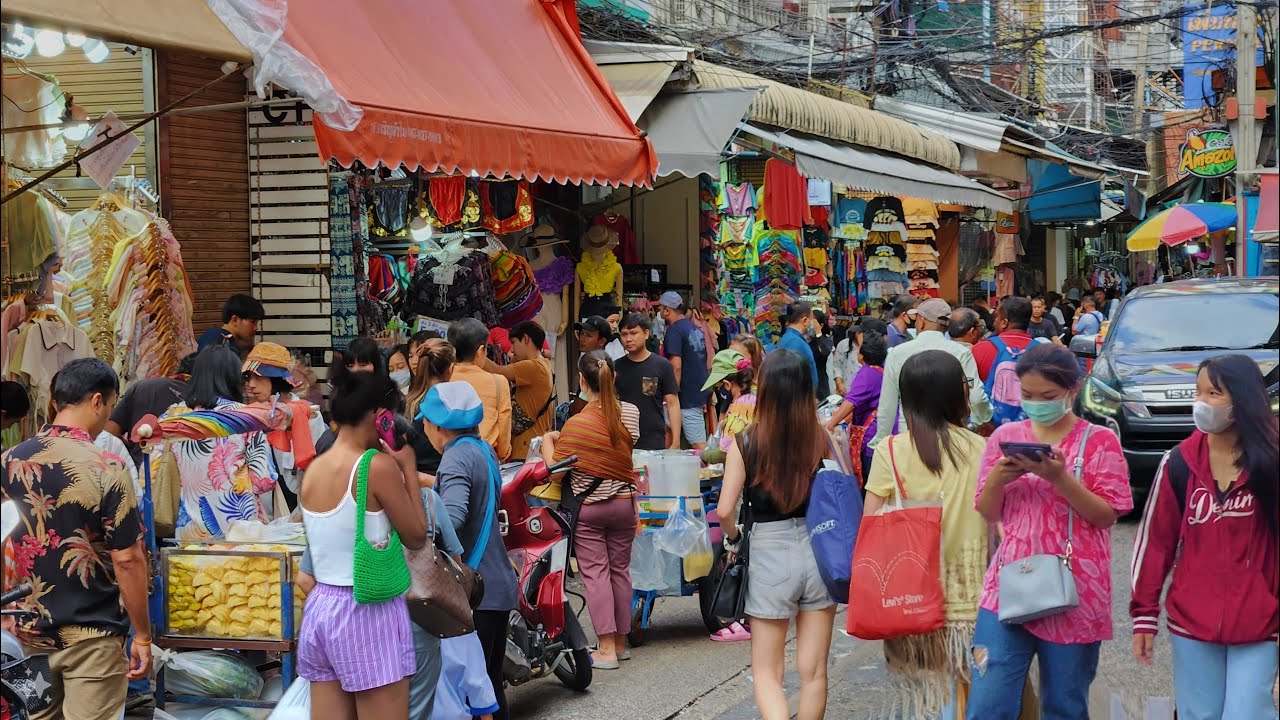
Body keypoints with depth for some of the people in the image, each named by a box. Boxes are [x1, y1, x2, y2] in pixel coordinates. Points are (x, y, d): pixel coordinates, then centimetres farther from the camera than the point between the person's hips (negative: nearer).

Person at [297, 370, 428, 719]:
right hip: (368, 612, -7)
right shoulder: (378, 465, -13)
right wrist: (408, 467, 3)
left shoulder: (314, 469, 7)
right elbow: (416, 536, -5)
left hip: (320, 608, 7)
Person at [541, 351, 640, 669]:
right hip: (624, 503, 4)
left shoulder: (576, 425, -18)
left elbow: (556, 472, -15)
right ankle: (621, 641, 22)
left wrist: (548, 441, 3)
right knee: (620, 570, 13)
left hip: (587, 508, -4)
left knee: (595, 574, -1)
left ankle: (606, 649, -3)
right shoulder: (630, 413, -3)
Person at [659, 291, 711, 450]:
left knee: (698, 443, -5)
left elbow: (676, 366, -20)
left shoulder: (674, 331, -13)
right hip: (700, 393, 9)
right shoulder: (695, 328, 14)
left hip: (686, 396, -9)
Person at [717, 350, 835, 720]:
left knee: (767, 672, 10)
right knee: (813, 672, 13)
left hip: (769, 554, -2)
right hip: (819, 552, 2)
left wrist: (733, 537, 10)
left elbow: (725, 510, -10)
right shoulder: (824, 439, -6)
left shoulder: (746, 443, -10)